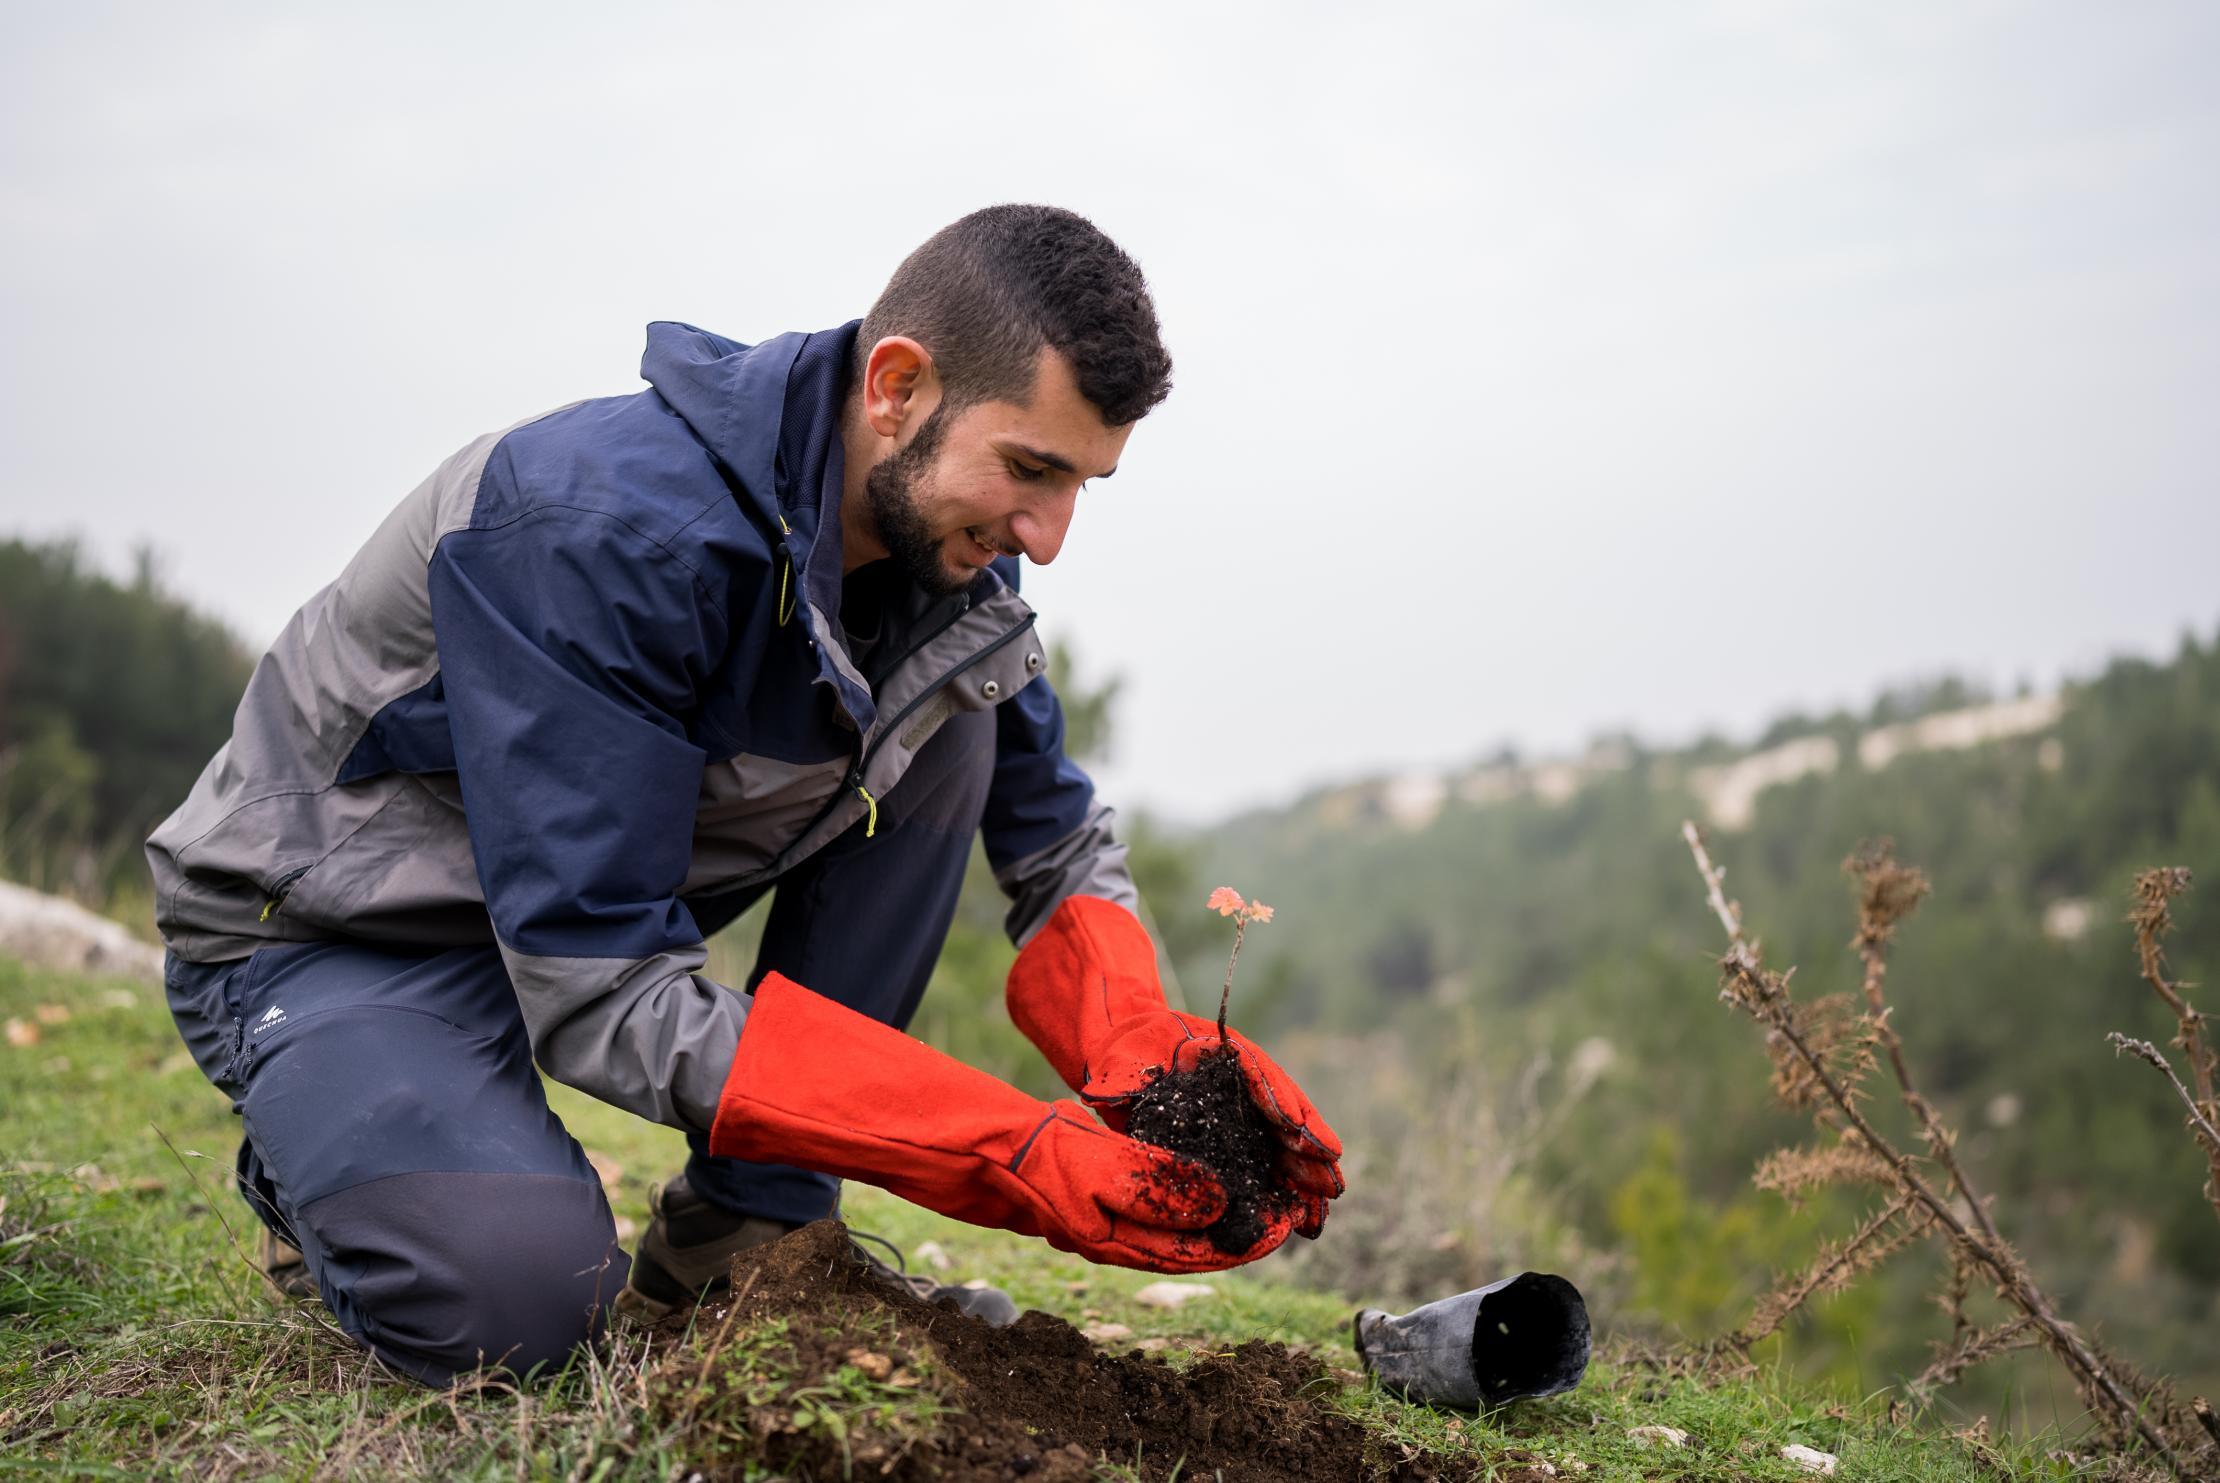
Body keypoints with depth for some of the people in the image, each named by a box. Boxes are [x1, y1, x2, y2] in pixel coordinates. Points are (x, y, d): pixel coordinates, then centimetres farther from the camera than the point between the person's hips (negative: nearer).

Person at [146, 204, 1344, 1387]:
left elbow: (1056, 843, 1)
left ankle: (740, 1233, -6)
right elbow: (604, 994, -35)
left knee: (950, 722, -11)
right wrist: (1010, 1153, -39)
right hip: (331, 932, -7)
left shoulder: (938, 531, -10)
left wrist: (1146, 1053, -22)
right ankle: (326, 1153, 5)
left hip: (603, 894, 7)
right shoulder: (603, 527, -34)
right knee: (519, 1298, -32)